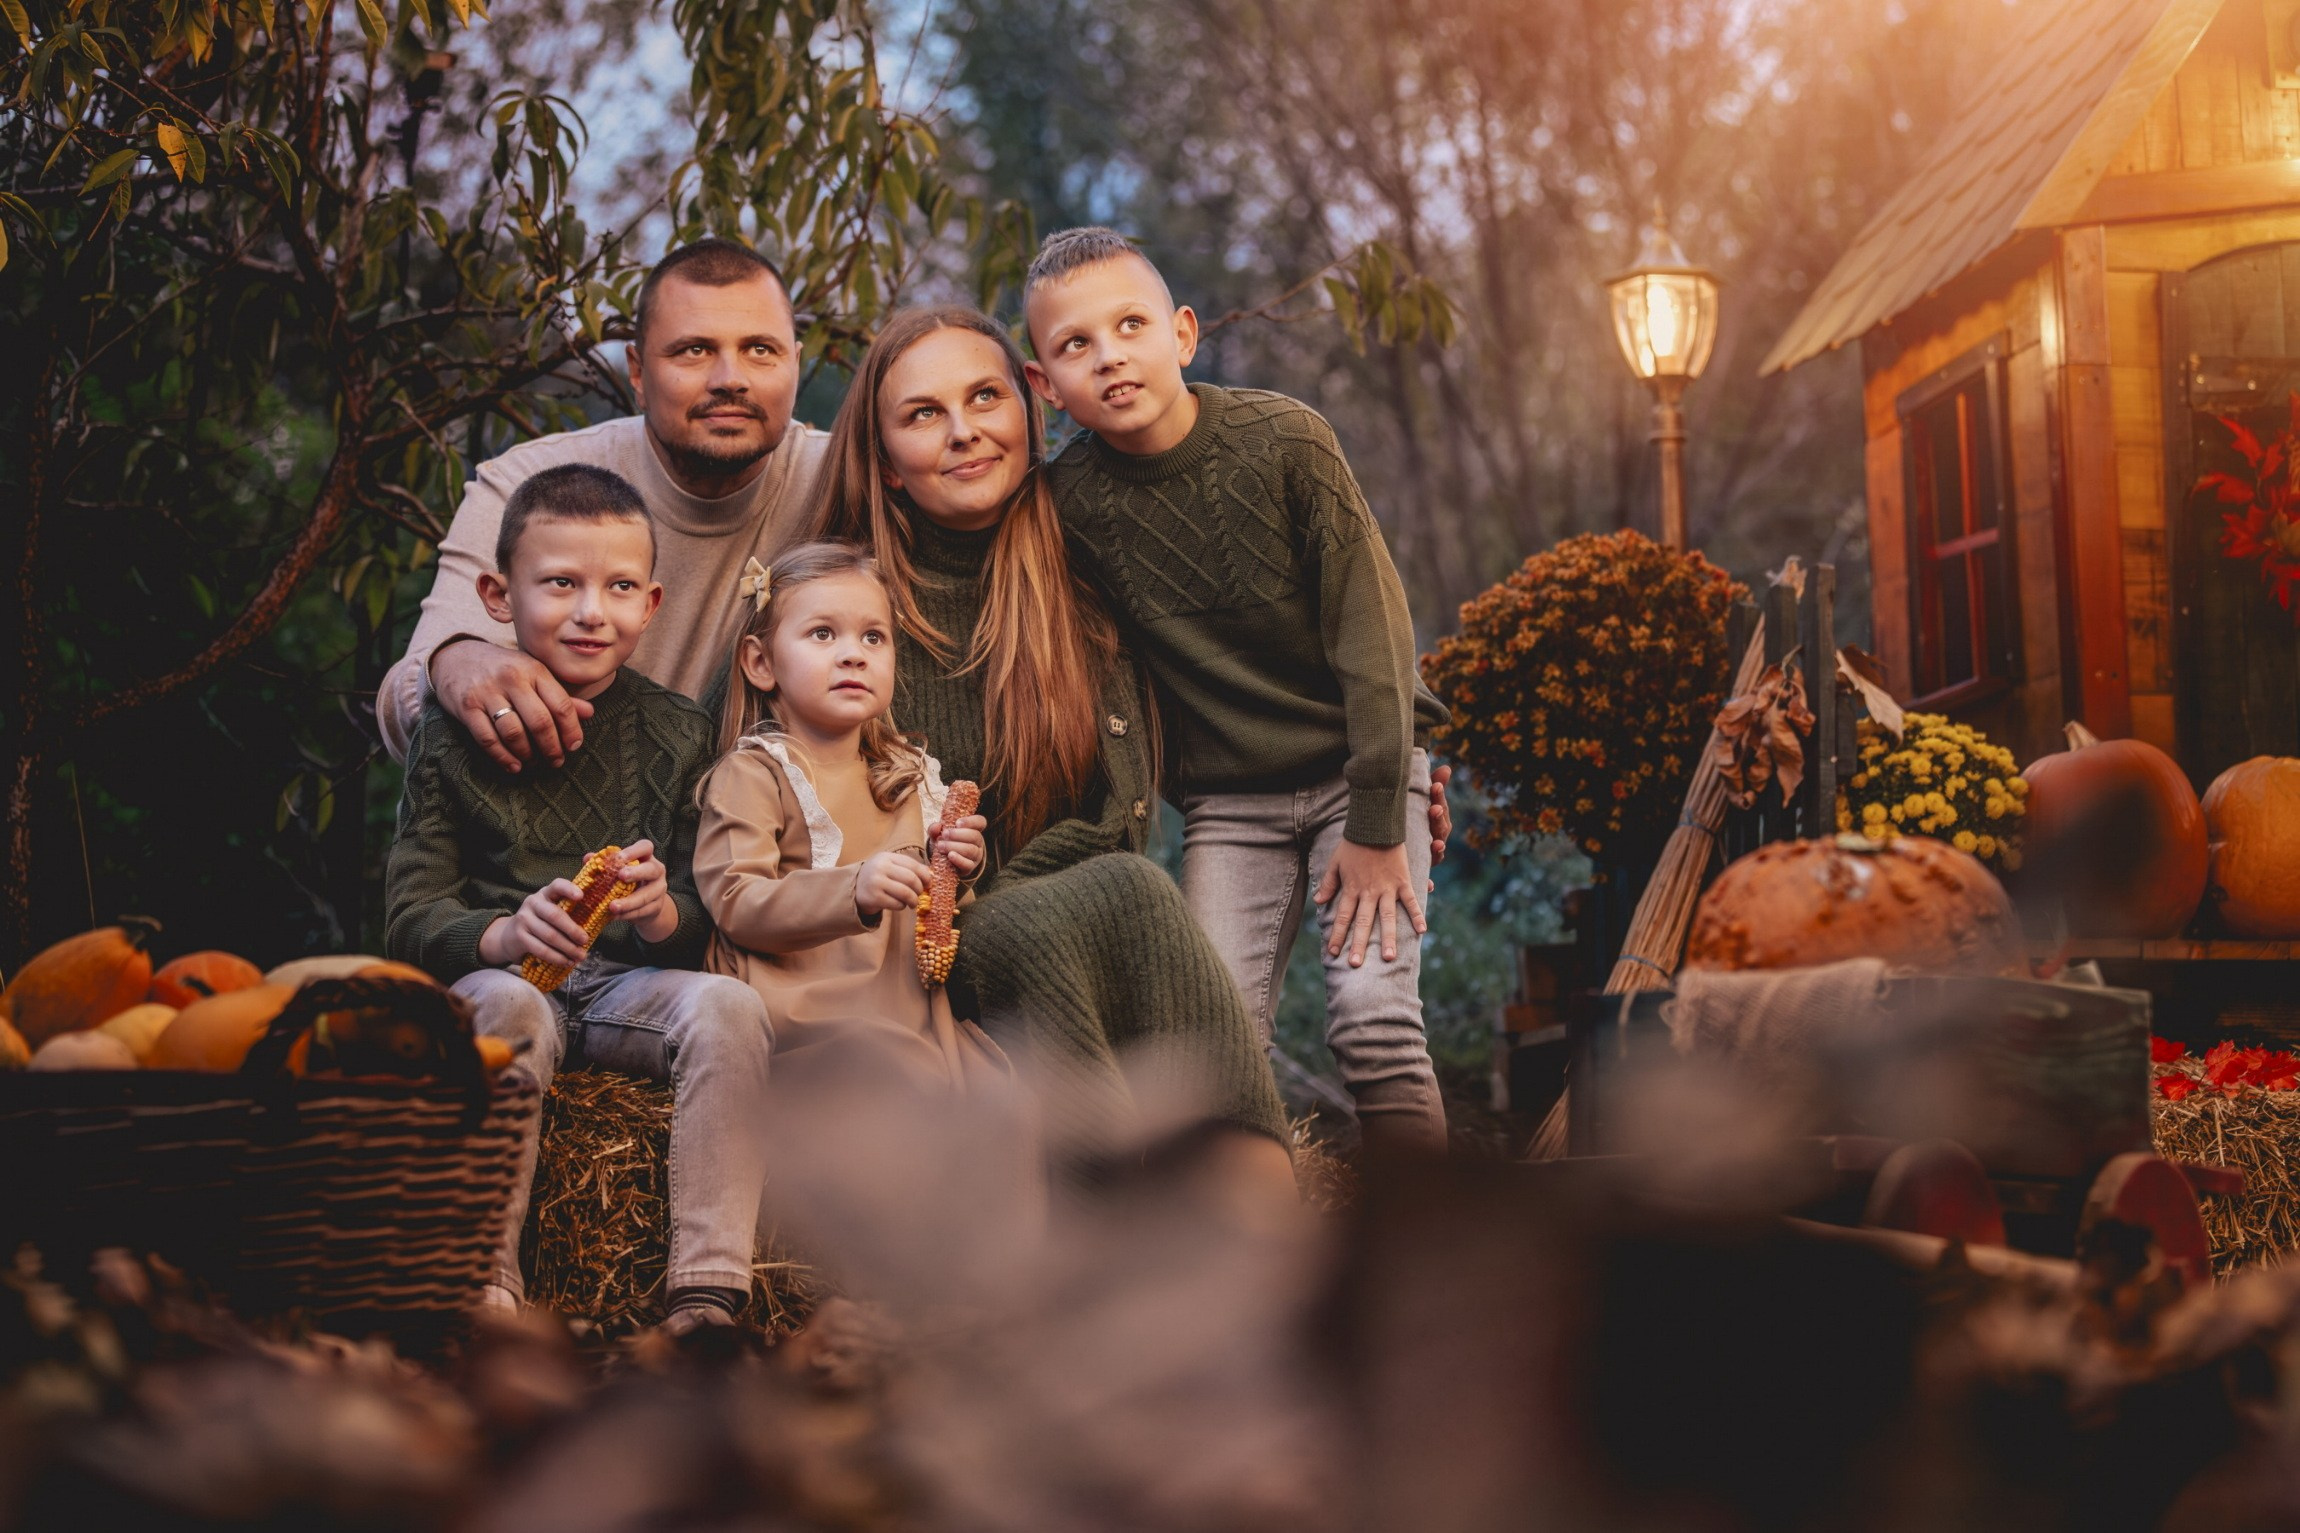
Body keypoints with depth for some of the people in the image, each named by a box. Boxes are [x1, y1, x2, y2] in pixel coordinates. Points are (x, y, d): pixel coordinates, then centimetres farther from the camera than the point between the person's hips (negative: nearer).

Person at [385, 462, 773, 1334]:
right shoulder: (455, 732, 3)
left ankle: (707, 1295, -29)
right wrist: (508, 932, -26)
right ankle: (484, 1290, -32)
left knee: (726, 1007, -27)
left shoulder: (675, 734, 7)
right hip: (495, 972, -2)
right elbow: (410, 919, -3)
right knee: (510, 1008, -35)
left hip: (630, 984, 2)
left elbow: (702, 927, 5)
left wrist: (662, 913, -21)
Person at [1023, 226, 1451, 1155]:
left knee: (1373, 1015, -16)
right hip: (1226, 800, 2)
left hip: (1359, 768, -2)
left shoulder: (1283, 441, -14)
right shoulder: (1067, 502, -9)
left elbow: (1370, 629, -12)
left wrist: (1377, 826, -14)